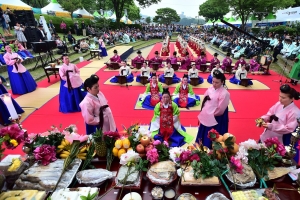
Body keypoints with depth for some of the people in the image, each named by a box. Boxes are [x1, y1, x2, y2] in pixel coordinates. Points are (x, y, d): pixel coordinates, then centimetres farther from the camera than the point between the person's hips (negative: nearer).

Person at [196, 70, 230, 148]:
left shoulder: (224, 93, -20)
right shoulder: (210, 89, 2)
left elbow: (220, 109, -19)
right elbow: (204, 101, 10)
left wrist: (211, 114, -9)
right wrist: (203, 112, -2)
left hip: (215, 120, -7)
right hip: (205, 117, 7)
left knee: (211, 140, 8)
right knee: (202, 136, 24)